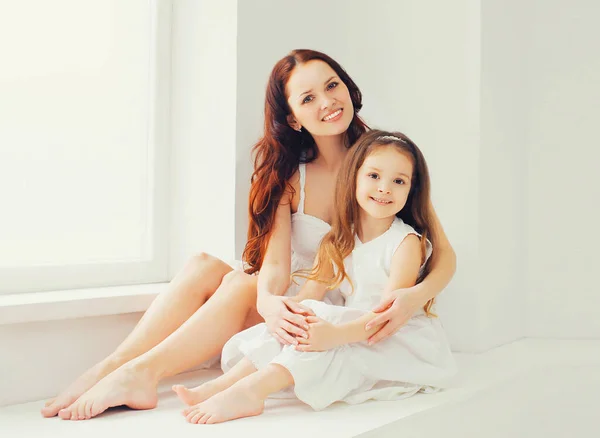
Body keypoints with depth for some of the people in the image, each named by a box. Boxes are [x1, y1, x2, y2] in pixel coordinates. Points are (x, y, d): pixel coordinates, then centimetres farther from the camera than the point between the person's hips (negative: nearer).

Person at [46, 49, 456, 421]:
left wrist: (415, 296, -30)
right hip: (299, 310, 3)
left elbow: (444, 254, -7)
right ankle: (111, 367, -28)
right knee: (204, 266, -21)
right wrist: (268, 301, -36)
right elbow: (275, 262, -11)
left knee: (242, 284, -28)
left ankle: (141, 372, -31)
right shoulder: (287, 176, 6)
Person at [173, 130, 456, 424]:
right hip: (354, 327, 7)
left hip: (399, 337, -6)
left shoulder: (408, 242, -12)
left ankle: (251, 389, -39)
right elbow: (311, 291, 0)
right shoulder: (339, 239, 7)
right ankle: (222, 385, -24)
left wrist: (335, 333, -39)